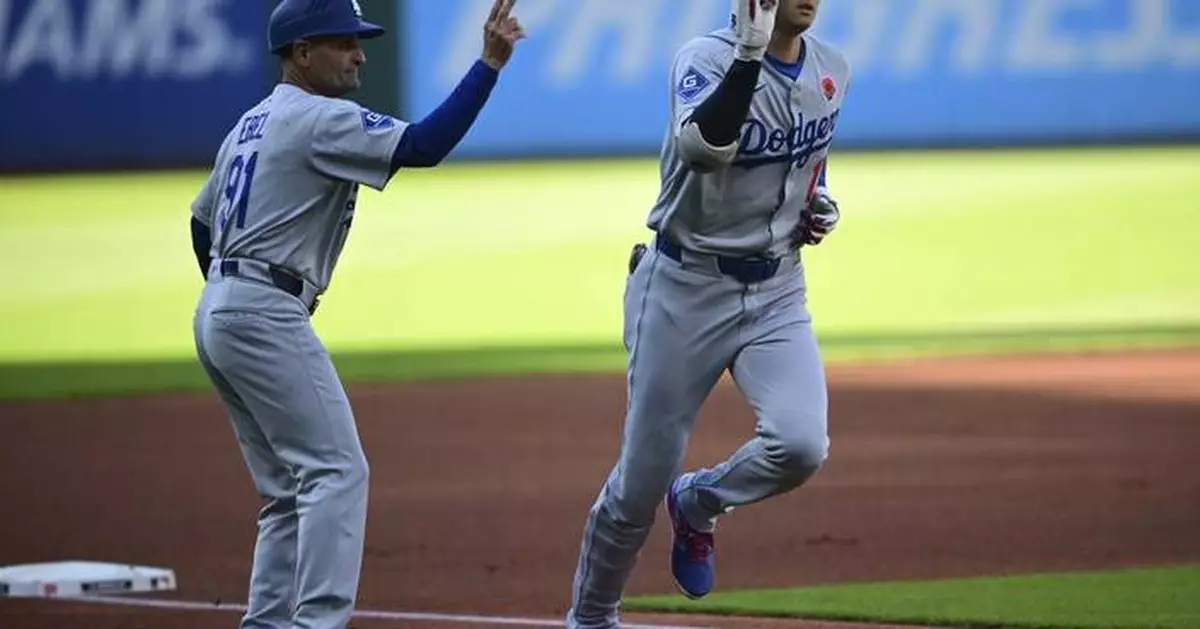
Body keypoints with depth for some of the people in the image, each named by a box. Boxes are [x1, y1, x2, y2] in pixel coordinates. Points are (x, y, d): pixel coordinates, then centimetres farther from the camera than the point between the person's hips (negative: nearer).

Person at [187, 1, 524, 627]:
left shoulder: (253, 123, 20)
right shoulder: (321, 119, -10)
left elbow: (202, 219, 27)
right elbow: (423, 146, -21)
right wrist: (490, 62, -21)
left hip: (214, 315, 10)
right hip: (266, 316, -10)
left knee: (290, 489, 13)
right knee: (336, 471, -13)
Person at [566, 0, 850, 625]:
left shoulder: (830, 70, 3)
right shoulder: (706, 59, -17)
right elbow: (704, 146, -38)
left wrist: (820, 204, 3)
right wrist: (749, 52, -46)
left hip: (777, 293, 4)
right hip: (686, 289, -4)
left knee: (801, 444, -21)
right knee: (641, 479, 4)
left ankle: (698, 503, 11)